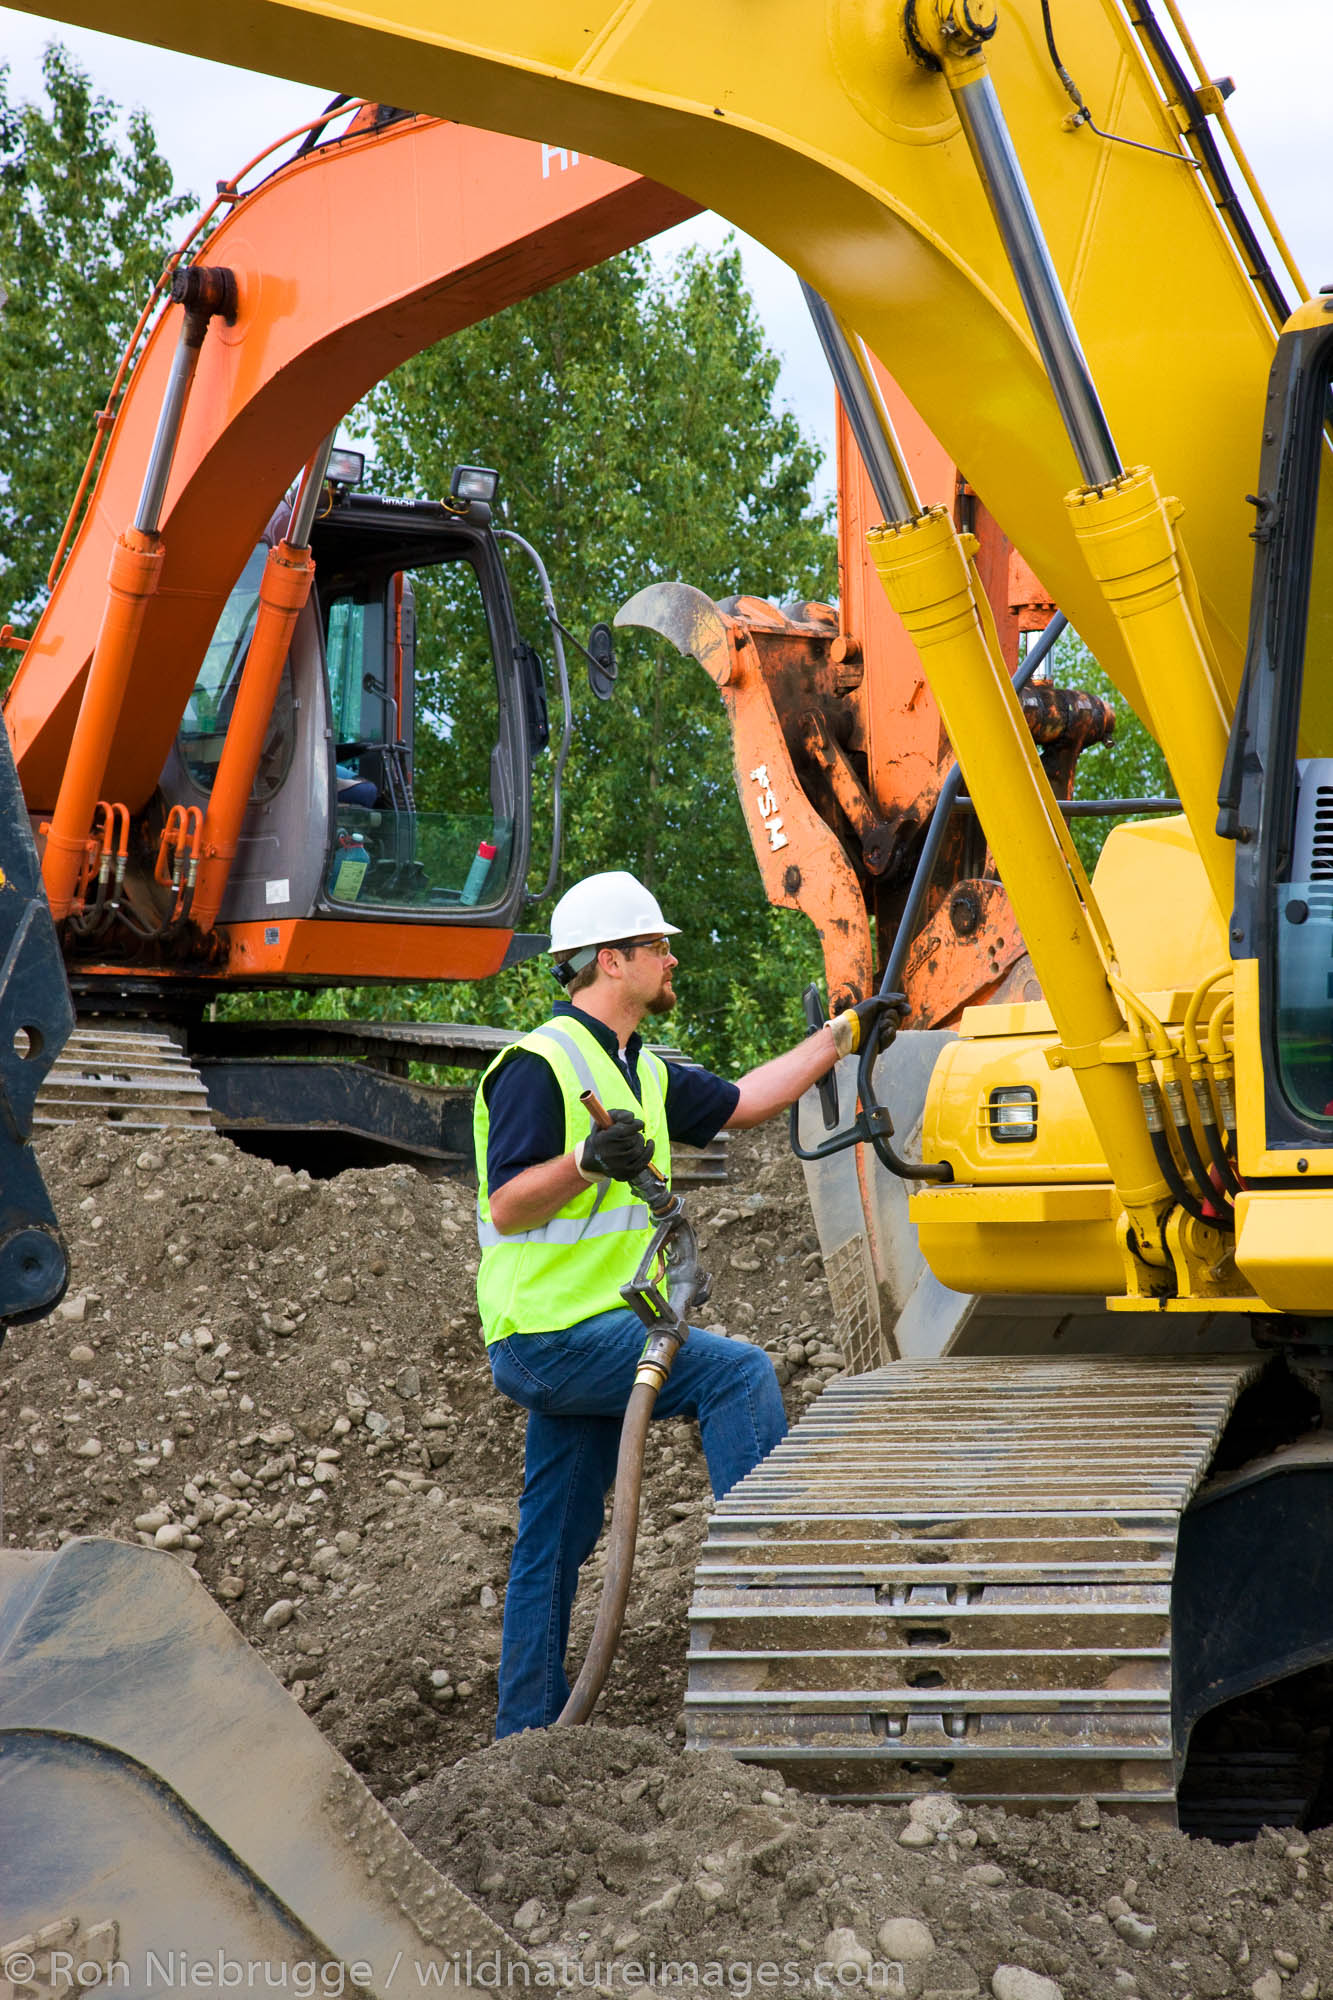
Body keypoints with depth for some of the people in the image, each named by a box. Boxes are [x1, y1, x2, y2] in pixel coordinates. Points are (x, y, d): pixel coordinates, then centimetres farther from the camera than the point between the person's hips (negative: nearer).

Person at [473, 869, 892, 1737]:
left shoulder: (640, 1071, 15)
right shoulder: (541, 1064, -14)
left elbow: (740, 1102, 24)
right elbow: (506, 1207, -17)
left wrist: (842, 1034, 23)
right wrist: (584, 1162, -34)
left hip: (590, 1331, 10)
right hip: (551, 1333, -9)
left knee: (558, 1540, 11)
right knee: (736, 1370, -17)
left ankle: (530, 1728, 17)